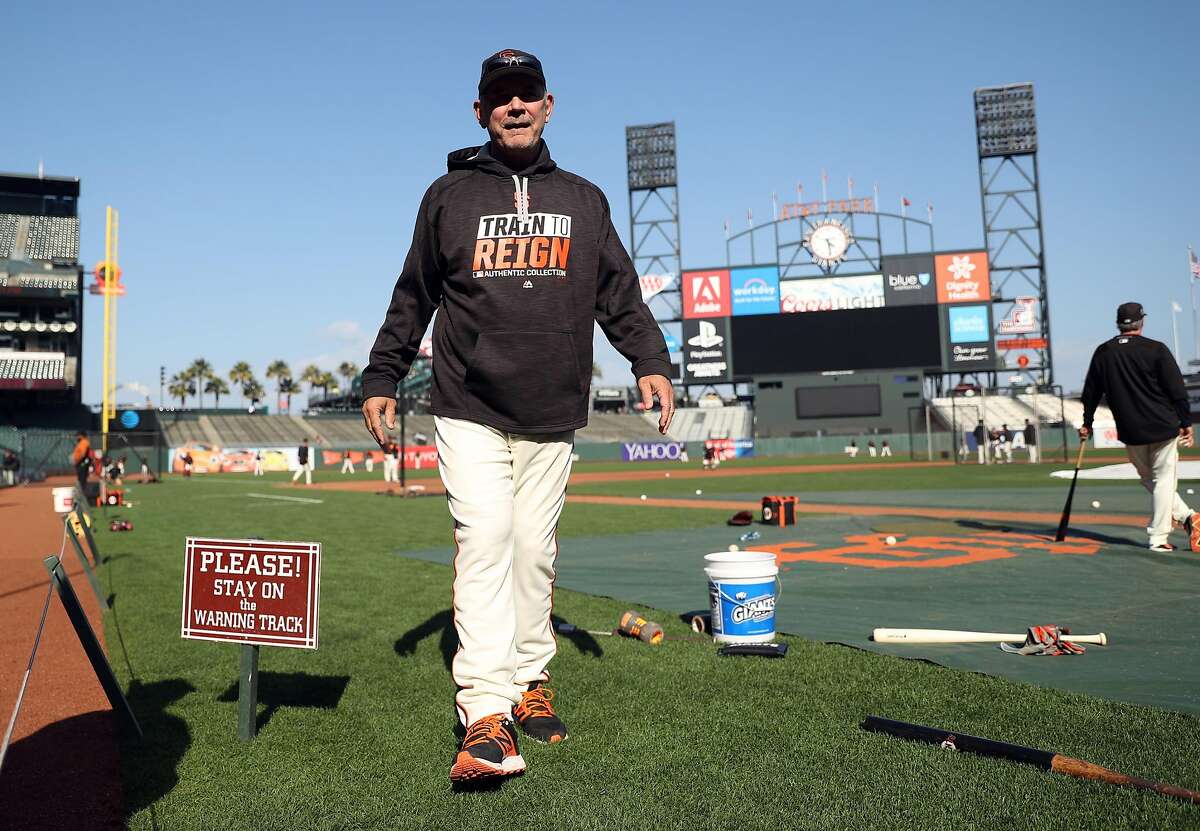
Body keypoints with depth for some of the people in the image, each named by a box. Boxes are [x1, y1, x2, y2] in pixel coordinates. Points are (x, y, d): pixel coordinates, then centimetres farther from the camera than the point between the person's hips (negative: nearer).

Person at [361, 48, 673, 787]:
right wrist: (382, 378, 9)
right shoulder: (450, 196, 10)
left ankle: (531, 685, 19)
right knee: (484, 543, -12)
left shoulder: (584, 200, 14)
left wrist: (651, 362, -2)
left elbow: (620, 294, 12)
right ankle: (486, 716, -13)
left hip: (552, 417, 2)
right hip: (468, 410, -2)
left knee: (535, 551, 5)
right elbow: (414, 297, 13)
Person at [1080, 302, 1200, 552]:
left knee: (1149, 480, 20)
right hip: (1163, 427, -3)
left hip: (1130, 432, 3)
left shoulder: (1102, 352, 4)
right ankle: (1158, 538, 2)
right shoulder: (1156, 349, -6)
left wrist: (1087, 423, 20)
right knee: (1163, 479, 4)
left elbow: (1091, 391, 11)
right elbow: (1177, 390, -6)